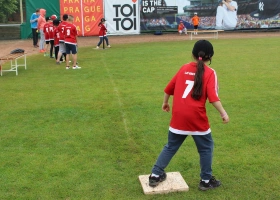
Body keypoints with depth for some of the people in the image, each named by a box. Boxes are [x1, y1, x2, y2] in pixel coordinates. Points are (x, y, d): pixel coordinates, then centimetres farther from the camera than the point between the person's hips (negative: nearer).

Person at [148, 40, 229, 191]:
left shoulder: (184, 68, 13)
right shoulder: (210, 73, 0)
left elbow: (169, 88, 18)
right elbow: (212, 97, -11)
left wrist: (165, 103, 32)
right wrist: (223, 113, -7)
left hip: (178, 116, 4)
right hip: (197, 117, -4)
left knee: (171, 146, 18)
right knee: (206, 148, 16)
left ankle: (155, 175, 20)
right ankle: (206, 180, 23)